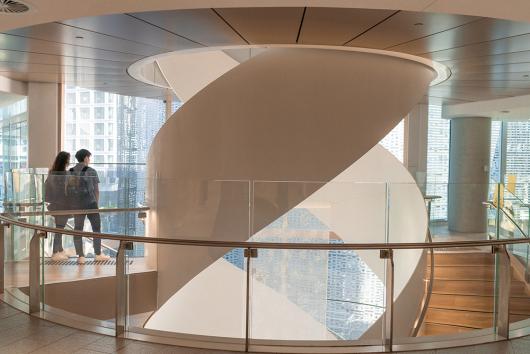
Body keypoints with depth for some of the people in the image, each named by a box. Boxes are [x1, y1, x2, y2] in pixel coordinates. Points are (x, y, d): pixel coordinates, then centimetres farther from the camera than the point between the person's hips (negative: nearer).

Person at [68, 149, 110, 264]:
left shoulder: (70, 172, 4)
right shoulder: (92, 171, -5)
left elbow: (67, 189, 5)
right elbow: (96, 190, -3)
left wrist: (71, 204, 14)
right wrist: (96, 203, 11)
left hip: (76, 205, 3)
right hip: (90, 203, -3)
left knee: (78, 229, 8)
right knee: (96, 227, 10)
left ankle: (81, 257, 7)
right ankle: (98, 254, 13)